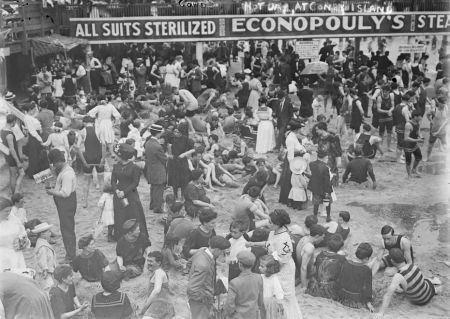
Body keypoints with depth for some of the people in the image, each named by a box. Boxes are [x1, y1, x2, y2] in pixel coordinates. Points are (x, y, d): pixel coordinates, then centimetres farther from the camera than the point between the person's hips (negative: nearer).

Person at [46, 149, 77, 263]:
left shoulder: (67, 174, -24)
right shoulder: (64, 169, 9)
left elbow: (65, 193, -26)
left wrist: (52, 192, -15)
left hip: (67, 203, -11)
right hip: (64, 203, 11)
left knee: (67, 229, -2)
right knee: (68, 229, 17)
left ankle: (70, 257, 7)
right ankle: (71, 254, 28)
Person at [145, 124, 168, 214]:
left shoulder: (148, 143, 0)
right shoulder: (157, 146, -27)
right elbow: (164, 159, -16)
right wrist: (167, 156, 4)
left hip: (150, 171, 9)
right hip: (158, 172, -9)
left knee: (153, 189, 22)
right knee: (159, 190, 3)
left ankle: (152, 205, 35)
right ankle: (157, 208, 11)